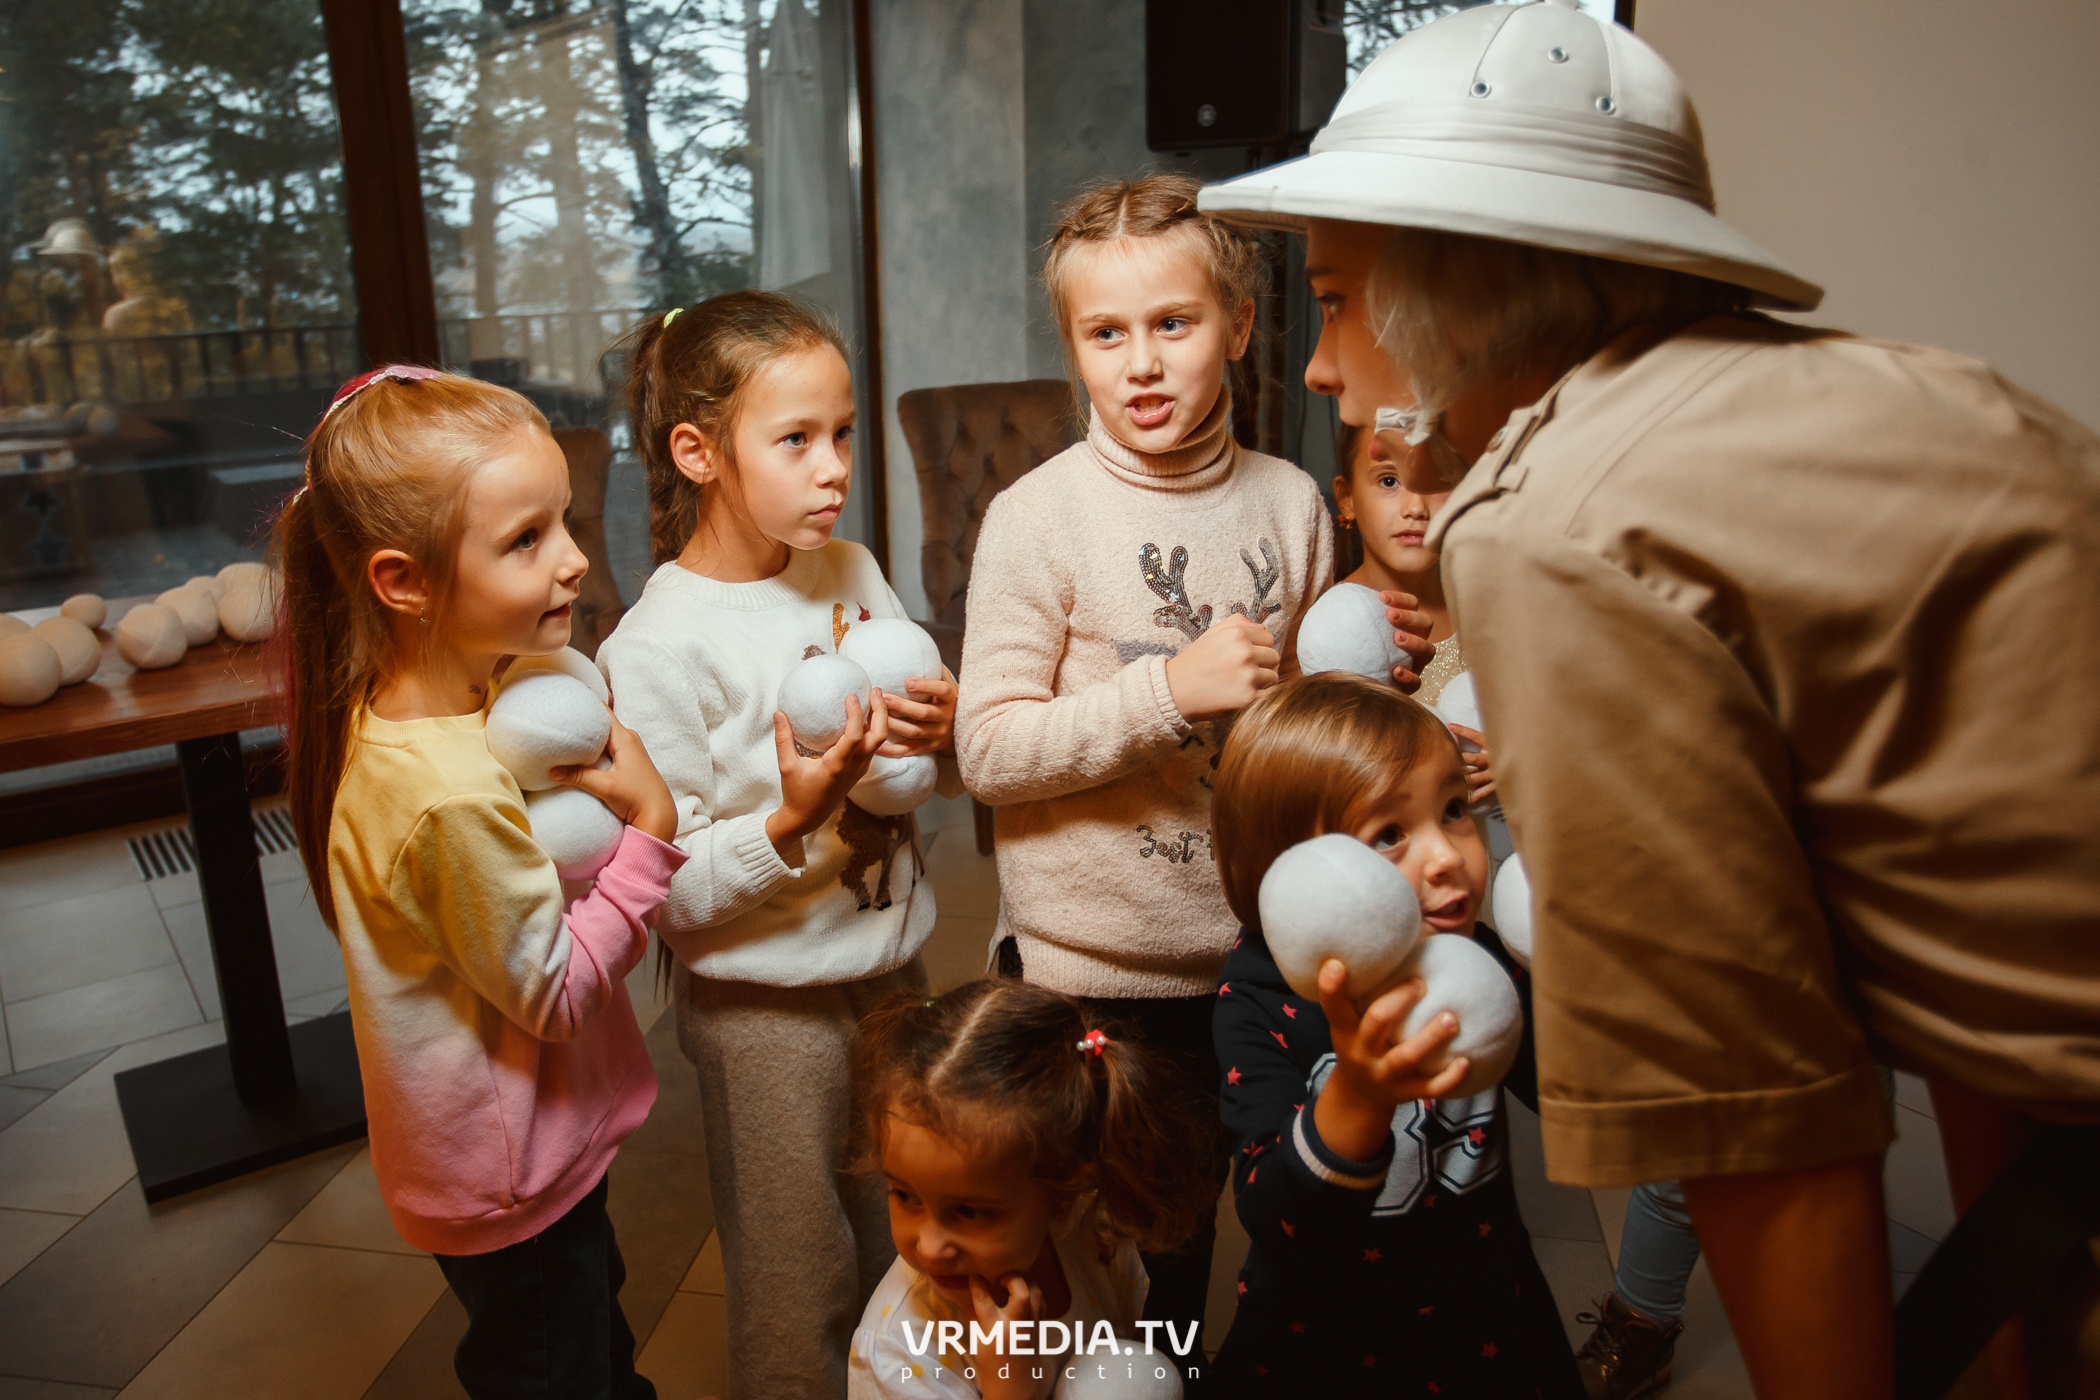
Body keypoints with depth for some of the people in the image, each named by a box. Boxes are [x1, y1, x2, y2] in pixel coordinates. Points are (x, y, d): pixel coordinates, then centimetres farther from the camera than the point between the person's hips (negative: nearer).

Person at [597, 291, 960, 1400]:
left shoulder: (853, 573, 1)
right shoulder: (655, 649, -19)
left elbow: (943, 765, 10)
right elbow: (664, 891, -19)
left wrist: (943, 731, -12)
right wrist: (789, 823, -33)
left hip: (891, 964, 6)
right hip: (763, 1000, -6)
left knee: (904, 1261, 24)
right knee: (795, 1296, 11)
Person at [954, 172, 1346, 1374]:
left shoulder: (1291, 504, 1)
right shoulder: (1038, 519, -13)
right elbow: (989, 748, -17)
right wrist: (1169, 691, -24)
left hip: (1241, 949, 4)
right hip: (1085, 966, -4)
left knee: (1190, 1222, 23)